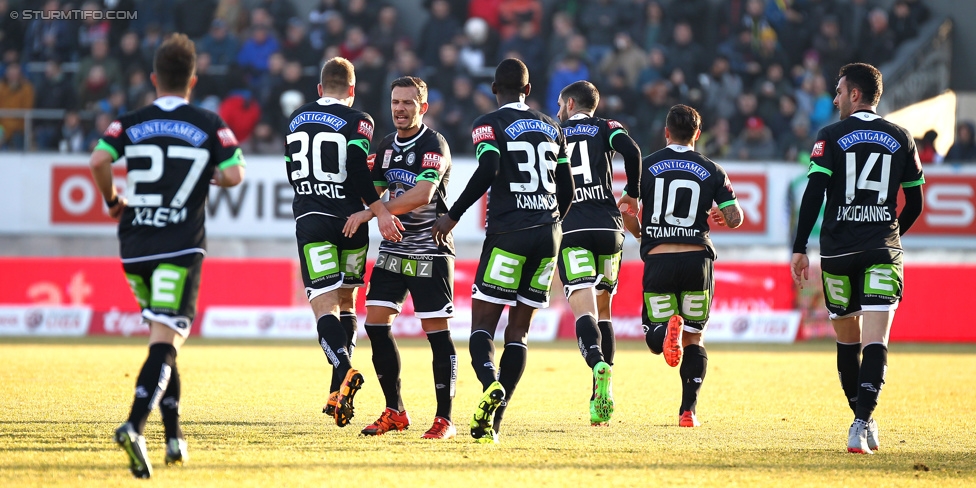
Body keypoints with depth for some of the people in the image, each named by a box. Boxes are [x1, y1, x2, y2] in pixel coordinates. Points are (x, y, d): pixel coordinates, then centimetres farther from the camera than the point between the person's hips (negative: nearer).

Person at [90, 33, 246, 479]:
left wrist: (111, 200, 7)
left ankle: (174, 435, 21)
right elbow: (234, 175, -6)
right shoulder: (209, 125, 1)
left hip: (134, 244, 3)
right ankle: (134, 425, -33)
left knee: (163, 337, 20)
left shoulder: (129, 123, 5)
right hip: (181, 246, -3)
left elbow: (99, 160, -10)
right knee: (166, 339, -11)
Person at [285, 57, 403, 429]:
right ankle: (338, 391, 10)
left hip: (309, 220, 1)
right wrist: (380, 210, -19)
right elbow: (357, 169, -17)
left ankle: (344, 373, -34)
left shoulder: (296, 120, 13)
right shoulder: (356, 121, -1)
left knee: (324, 304, -9)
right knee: (346, 301, 14)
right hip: (349, 218, -1)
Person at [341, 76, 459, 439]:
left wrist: (369, 213, -23)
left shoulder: (434, 146, -11)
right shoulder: (386, 147, 12)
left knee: (436, 331, -6)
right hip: (393, 250, 7)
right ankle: (394, 412, 11)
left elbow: (422, 195, -24)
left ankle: (444, 419, 0)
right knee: (376, 324, 0)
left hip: (430, 252, -7)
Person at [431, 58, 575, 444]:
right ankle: (493, 422, 1)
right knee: (519, 331, 7)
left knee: (482, 324, -1)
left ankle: (491, 385, -31)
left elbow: (488, 169, -19)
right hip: (548, 232, 5)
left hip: (509, 233, -5)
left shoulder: (489, 125, -1)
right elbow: (567, 191, 18)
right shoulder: (551, 128, 16)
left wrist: (452, 216, -12)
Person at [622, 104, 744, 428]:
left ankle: (668, 326, -28)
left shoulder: (646, 166, 5)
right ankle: (688, 410, 5)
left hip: (658, 259, -1)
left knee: (655, 340, 9)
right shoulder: (711, 171, 6)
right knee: (693, 341, 15)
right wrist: (719, 217, 26)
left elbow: (626, 212, 1)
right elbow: (734, 219, 2)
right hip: (697, 258, 1)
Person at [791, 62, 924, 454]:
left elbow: (813, 195, -8)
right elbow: (914, 205, 13)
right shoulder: (901, 139, 8)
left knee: (848, 340, 14)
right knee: (875, 341, -8)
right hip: (883, 252, 1)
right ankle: (862, 424, -24)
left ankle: (863, 419, 20)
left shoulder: (831, 136, -1)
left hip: (838, 251, -1)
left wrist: (799, 249, -4)